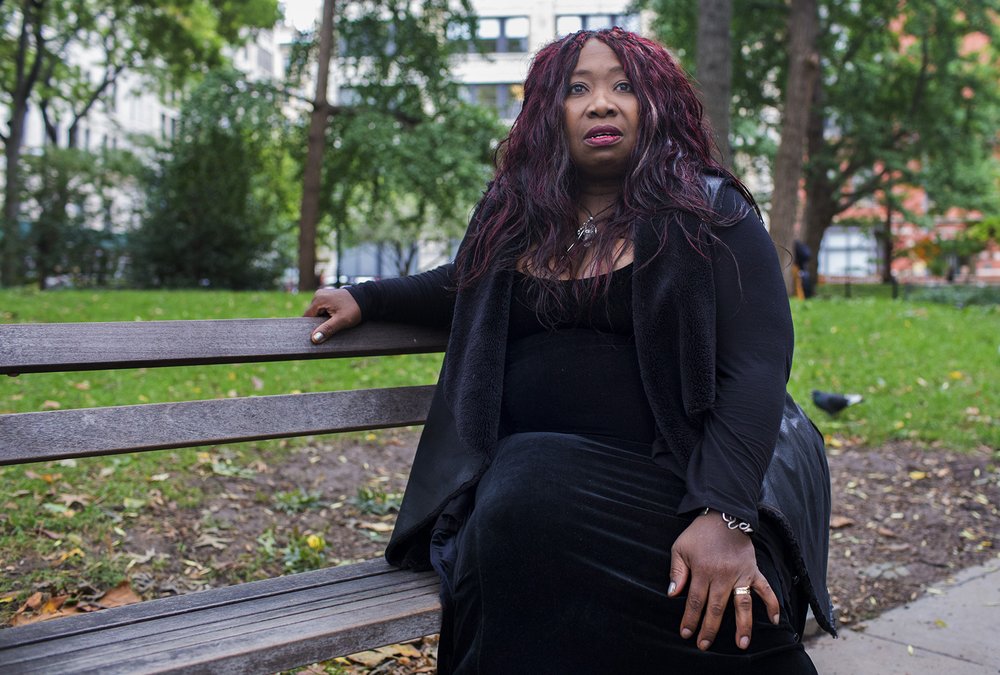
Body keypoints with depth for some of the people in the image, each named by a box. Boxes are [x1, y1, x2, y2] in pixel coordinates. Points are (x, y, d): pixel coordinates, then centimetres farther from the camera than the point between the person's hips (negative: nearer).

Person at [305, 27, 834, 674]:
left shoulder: (710, 213, -1)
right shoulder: (513, 218, 14)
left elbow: (756, 367, -11)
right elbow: (469, 288, 37)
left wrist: (725, 514, -25)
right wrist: (365, 298, 28)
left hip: (667, 473, -3)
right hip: (532, 467, 4)